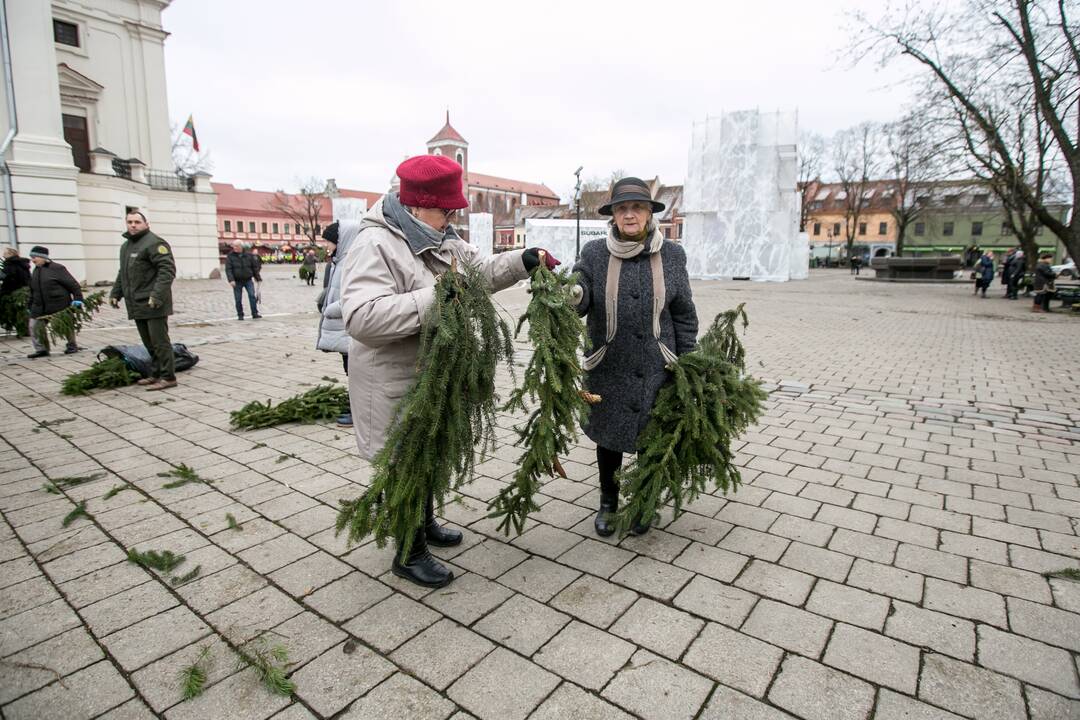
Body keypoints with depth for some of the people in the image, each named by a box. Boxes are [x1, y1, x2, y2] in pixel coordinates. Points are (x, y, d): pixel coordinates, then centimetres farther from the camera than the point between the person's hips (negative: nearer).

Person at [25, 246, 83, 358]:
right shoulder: (36, 271, 11)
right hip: (40, 306, 7)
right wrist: (31, 306, 17)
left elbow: (72, 284, -12)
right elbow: (33, 290, 18)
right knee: (34, 326, 2)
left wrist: (77, 299, -18)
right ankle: (41, 349, 10)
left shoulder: (57, 268, -10)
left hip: (59, 305, -7)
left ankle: (72, 346, 23)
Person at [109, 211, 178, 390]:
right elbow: (122, 273, 30)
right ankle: (157, 374, 21)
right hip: (136, 305, 9)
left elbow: (168, 269, -18)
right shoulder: (126, 246, 21)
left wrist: (157, 295, -24)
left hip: (153, 304, -9)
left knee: (159, 341, -6)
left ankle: (168, 377, -2)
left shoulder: (154, 243, -8)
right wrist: (115, 293, 20)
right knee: (149, 343, 13)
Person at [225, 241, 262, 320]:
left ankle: (255, 314, -10)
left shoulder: (249, 255, 3)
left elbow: (255, 267, 9)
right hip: (237, 281, 0)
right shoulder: (230, 257, -2)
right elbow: (228, 269, -9)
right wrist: (231, 280, -21)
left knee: (252, 295, -13)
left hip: (248, 280, 0)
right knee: (238, 299, 3)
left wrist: (258, 278, 10)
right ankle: (240, 315, 15)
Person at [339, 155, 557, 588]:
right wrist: (434, 298, -38)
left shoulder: (439, 240, 8)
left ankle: (425, 524, 45)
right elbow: (361, 317, -34)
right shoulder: (375, 246, -22)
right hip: (395, 385, -9)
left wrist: (524, 261, -1)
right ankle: (409, 555, 24)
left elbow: (481, 271, 15)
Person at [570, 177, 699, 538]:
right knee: (608, 434, 12)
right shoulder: (594, 253, -2)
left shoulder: (671, 255, 1)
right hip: (609, 368, 0)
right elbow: (580, 298, -11)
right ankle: (608, 502, 35)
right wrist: (572, 293, -36)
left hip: (655, 368, 1)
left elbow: (684, 315, 5)